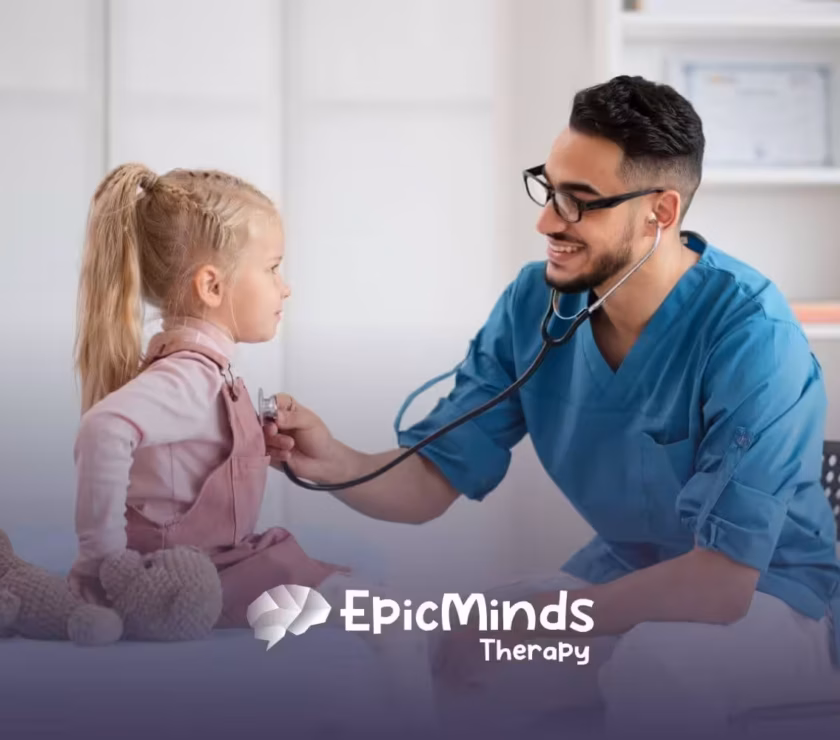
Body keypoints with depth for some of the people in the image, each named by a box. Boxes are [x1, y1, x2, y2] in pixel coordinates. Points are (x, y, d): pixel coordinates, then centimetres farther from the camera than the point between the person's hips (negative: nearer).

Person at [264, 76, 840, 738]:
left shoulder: (750, 335, -28)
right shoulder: (535, 303, -8)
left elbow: (722, 581, -31)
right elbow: (430, 482, -7)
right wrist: (336, 465, -29)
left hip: (766, 590, -5)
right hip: (622, 577, 6)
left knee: (651, 665, -35)